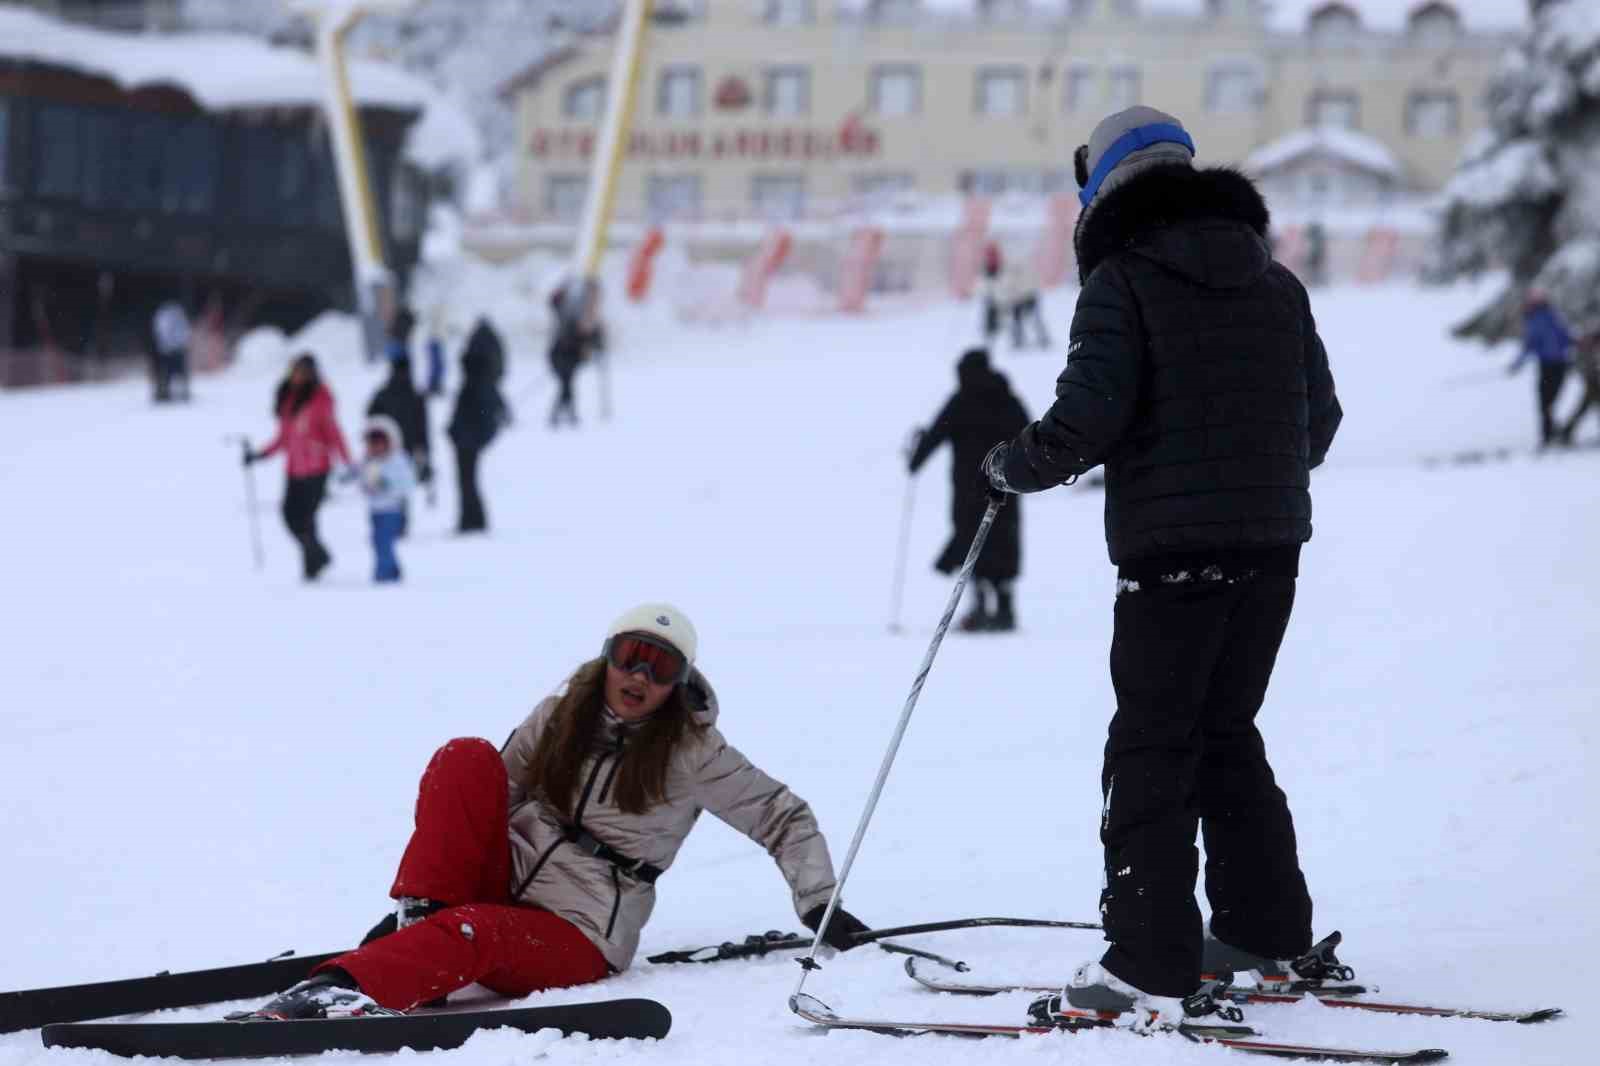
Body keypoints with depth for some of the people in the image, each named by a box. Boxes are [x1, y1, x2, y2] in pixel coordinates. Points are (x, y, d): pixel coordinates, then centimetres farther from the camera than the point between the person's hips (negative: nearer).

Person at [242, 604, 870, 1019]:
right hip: (504, 882, 4)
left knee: (471, 933, -38)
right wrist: (416, 906, 9)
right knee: (467, 759, -19)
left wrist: (818, 905, -9)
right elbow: (493, 802, 13)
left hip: (574, 940, -4)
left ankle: (341, 989, -60)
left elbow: (784, 818, 5)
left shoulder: (692, 751, -1)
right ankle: (420, 920, -24)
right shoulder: (562, 715, 8)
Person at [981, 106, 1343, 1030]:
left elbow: (1089, 414, -16)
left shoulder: (1124, 280, -7)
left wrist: (1014, 466, 1)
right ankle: (1269, 930, 24)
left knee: (1153, 748, -4)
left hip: (1173, 544, -7)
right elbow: (1321, 411, 16)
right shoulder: (1274, 283, 13)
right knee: (1228, 733, 20)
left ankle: (1152, 971, -10)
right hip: (1272, 542, 7)